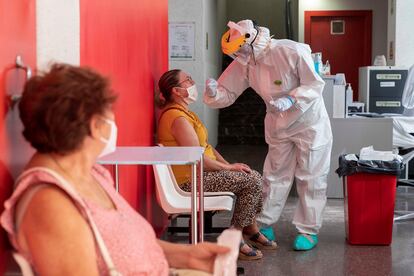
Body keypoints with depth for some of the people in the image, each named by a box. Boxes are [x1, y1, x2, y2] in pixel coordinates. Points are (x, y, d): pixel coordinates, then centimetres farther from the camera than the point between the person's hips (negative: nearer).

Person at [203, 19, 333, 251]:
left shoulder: (292, 52, -27)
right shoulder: (243, 64, -12)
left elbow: (315, 84, -22)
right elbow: (227, 94, -9)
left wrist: (290, 100, -37)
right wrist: (214, 93, -32)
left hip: (309, 122, -5)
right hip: (279, 126, 5)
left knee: (310, 178, 3)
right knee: (275, 176, 12)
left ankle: (309, 231, 13)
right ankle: (265, 225, 24)